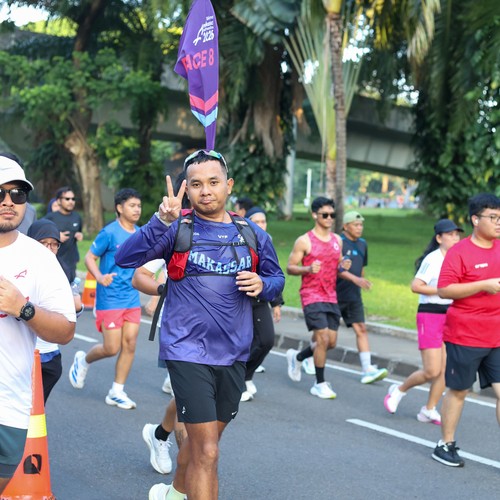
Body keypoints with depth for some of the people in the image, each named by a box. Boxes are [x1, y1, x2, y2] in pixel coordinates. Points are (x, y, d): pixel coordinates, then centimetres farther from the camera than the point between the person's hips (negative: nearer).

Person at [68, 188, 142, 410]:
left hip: (132, 298, 6)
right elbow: (89, 258, -9)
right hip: (110, 299, -6)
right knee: (112, 348, -4)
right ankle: (83, 360, 28)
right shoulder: (109, 232, -11)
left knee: (130, 344, 1)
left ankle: (117, 392, 12)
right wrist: (100, 277, -26)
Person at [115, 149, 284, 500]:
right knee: (207, 453, -10)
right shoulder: (177, 228, -6)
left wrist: (262, 284, -7)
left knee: (203, 441, 22)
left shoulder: (253, 235, 6)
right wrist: (162, 221, -35)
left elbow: (277, 278, 16)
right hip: (189, 353, -5)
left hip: (234, 355, 5)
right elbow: (126, 258, -20)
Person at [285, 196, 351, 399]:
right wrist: (308, 269, -23)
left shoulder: (337, 240, 11)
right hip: (312, 296, -6)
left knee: (331, 342, 6)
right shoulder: (304, 241, -7)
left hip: (331, 297, 6)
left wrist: (343, 267, -2)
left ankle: (297, 357, 32)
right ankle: (320, 384, 1)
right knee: (323, 339, -13)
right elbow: (290, 267, -5)